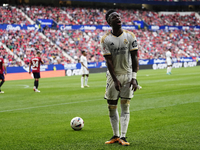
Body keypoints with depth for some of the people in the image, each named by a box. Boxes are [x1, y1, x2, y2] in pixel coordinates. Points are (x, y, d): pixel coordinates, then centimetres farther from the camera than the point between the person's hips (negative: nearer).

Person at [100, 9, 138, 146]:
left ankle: (123, 137, -3)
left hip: (128, 74, 0)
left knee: (125, 106, -3)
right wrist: (115, 80, -16)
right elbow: (109, 61, -9)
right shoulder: (105, 39, -6)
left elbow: (134, 57, -3)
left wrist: (134, 77, -12)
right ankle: (116, 135, 16)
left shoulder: (130, 36, -3)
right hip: (113, 75, 0)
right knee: (112, 106, 3)